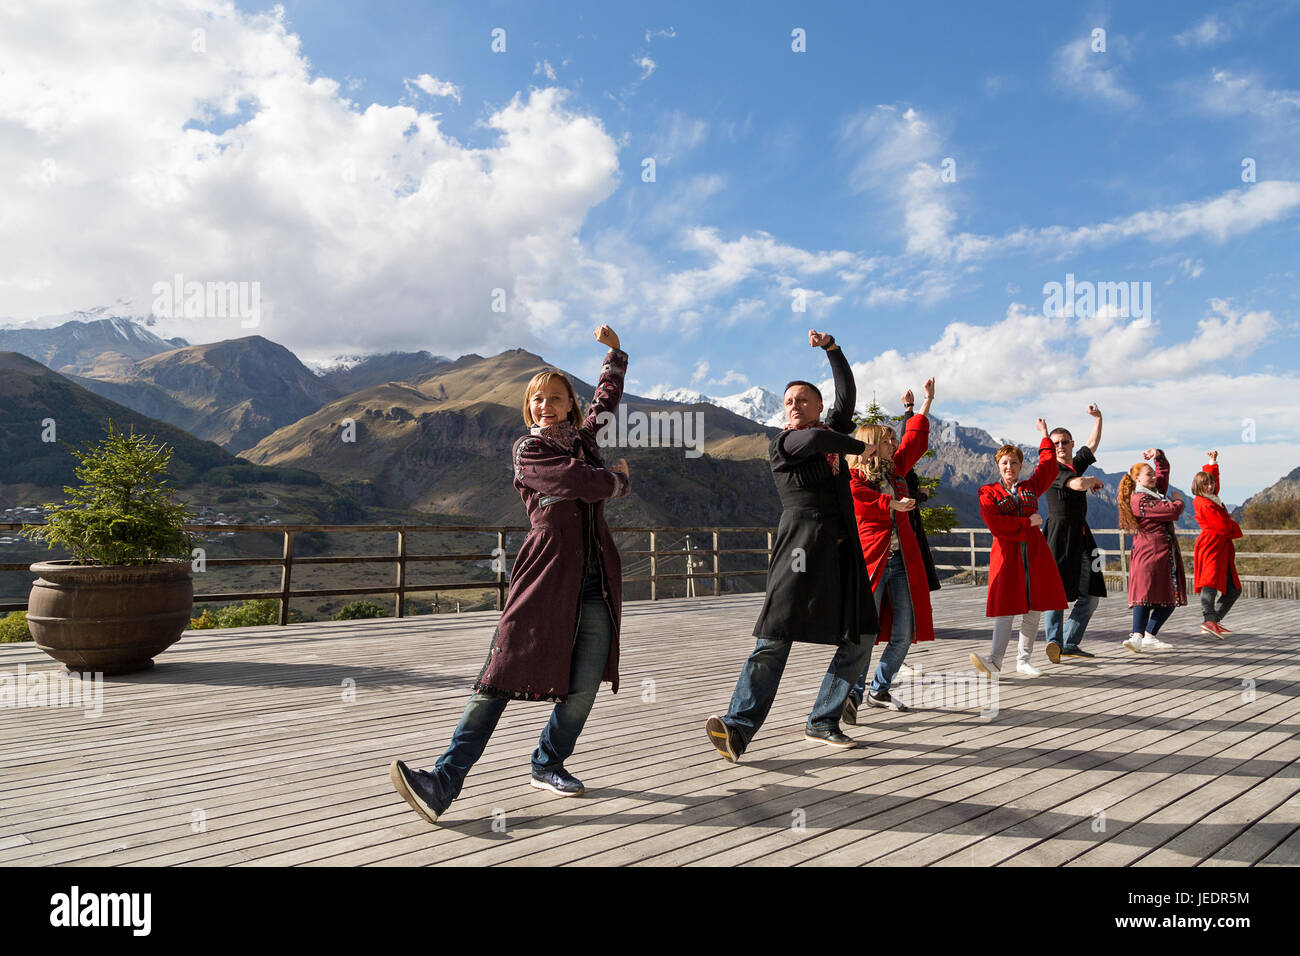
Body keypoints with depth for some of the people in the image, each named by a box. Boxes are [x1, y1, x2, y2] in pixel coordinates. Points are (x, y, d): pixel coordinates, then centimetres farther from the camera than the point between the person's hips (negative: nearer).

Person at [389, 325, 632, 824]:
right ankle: (442, 783, -7)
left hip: (596, 581, 5)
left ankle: (548, 764, 23)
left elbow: (609, 395, 37)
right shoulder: (528, 450, 2)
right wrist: (620, 480, 7)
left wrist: (614, 350, 39)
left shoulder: (584, 438, 18)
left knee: (583, 688, 0)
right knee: (501, 677, -9)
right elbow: (583, 483, -11)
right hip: (546, 574, -5)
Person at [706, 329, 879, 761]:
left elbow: (847, 393, 21)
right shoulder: (779, 445, 1)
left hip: (843, 549, 7)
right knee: (776, 637, -14)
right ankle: (738, 728, -16)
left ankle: (822, 722, 13)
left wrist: (830, 347, 18)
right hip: (801, 545, -6)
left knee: (860, 636, 5)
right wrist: (859, 448, -5)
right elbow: (813, 438, -18)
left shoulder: (835, 432, 19)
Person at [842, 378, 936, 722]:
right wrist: (892, 504, -14)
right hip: (870, 560, -7)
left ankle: (879, 690, 19)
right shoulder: (853, 478, -2)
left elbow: (914, 440, 28)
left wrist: (926, 403, 35)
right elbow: (860, 501, -21)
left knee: (904, 633, 6)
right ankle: (853, 694, -10)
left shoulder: (895, 470, 18)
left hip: (901, 561, 7)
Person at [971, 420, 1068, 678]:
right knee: (1006, 609, -12)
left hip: (1035, 554, 4)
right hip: (1006, 553, -4)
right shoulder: (988, 492, 4)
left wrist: (1045, 437, 35)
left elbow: (1048, 467, 32)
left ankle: (1023, 661, 11)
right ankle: (994, 661, -16)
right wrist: (1028, 523, -8)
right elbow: (994, 523, -11)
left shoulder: (1030, 487, 16)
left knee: (1033, 609, 3)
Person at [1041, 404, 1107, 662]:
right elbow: (1079, 484, -25)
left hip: (1081, 534, 8)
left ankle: (1070, 644, 11)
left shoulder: (1076, 465, 15)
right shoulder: (1053, 469, -9)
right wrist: (1095, 481, -5)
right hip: (1059, 532, -8)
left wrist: (1098, 418, 29)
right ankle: (1054, 641, -19)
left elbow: (1092, 444, 33)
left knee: (1090, 594, 7)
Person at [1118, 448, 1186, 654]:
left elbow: (1164, 469, 32)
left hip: (1166, 554, 10)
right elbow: (1173, 512, -15)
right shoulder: (1139, 500, -11)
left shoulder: (1154, 492, 18)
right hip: (1149, 553, -10)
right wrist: (1178, 500, 6)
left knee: (1170, 599, 7)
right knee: (1146, 593, -20)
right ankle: (1137, 636, -28)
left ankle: (1149, 637, 10)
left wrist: (1158, 455, 13)